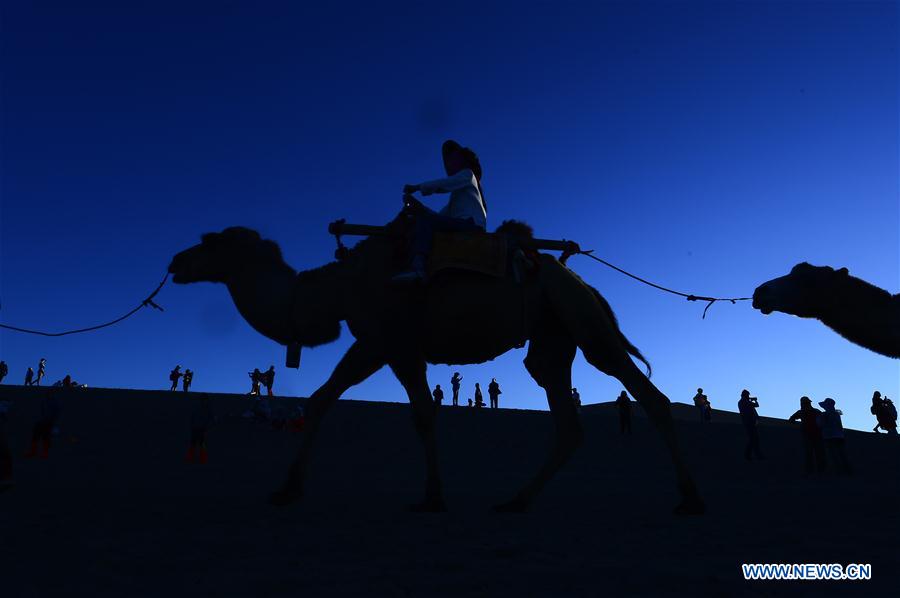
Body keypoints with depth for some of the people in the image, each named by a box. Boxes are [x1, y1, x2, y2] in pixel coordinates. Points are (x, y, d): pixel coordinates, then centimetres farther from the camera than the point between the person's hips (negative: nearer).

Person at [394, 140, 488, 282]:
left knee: (426, 220, -24)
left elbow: (443, 184, -7)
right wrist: (419, 207, 5)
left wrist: (416, 187, 0)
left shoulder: (467, 174, 14)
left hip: (472, 223, -9)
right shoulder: (457, 190, 35)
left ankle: (417, 267, -46)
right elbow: (442, 216, 18)